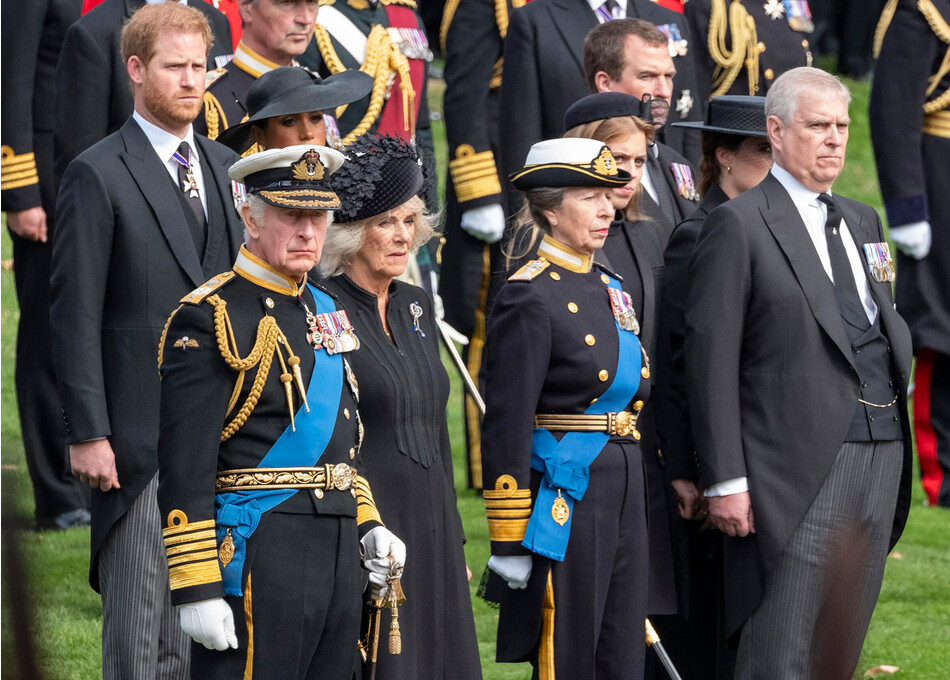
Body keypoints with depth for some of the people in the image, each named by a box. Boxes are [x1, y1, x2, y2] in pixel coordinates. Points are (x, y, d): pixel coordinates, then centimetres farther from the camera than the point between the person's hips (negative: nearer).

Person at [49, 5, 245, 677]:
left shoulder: (225, 168, 14)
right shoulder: (98, 175, -6)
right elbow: (75, 315, -9)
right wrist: (87, 433, -13)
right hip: (139, 438, -6)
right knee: (138, 619, -4)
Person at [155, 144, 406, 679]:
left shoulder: (326, 312, 16)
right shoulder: (210, 319, -10)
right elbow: (185, 469, -14)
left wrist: (367, 527, 13)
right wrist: (197, 588, -18)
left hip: (338, 553, 8)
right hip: (257, 553, -8)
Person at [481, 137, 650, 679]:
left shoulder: (610, 289, 14)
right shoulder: (531, 297, -11)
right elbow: (507, 426, -14)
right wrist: (509, 543, -16)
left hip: (624, 495, 8)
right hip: (566, 500, -8)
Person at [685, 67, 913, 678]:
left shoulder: (863, 221, 19)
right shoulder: (739, 225, -4)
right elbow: (711, 359, -8)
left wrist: (900, 370, 8)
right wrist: (726, 480, -13)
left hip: (881, 456, 7)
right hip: (801, 463, -7)